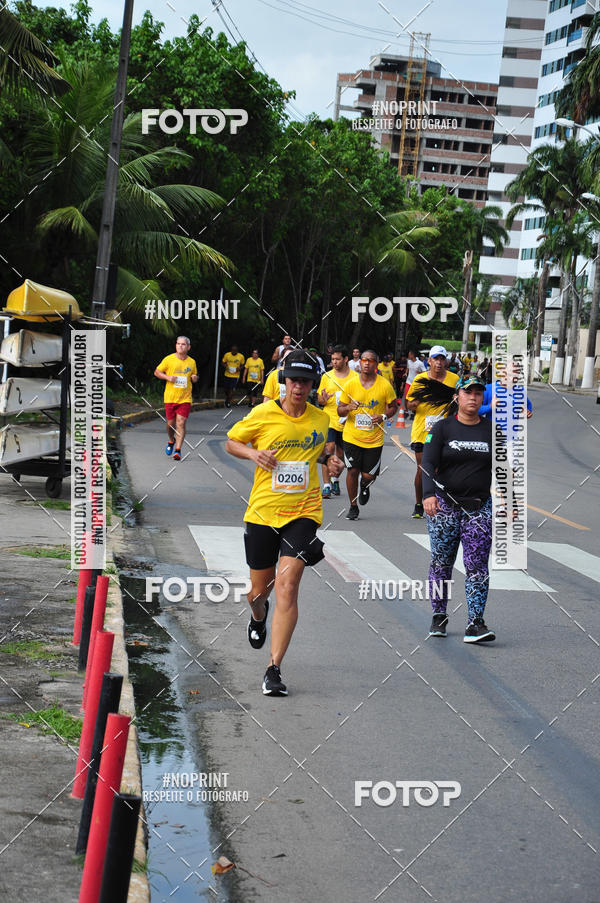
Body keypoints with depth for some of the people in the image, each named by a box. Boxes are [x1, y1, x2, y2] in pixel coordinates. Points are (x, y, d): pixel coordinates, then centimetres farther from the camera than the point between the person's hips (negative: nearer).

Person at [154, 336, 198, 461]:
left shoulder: (192, 362, 5)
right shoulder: (169, 359, -1)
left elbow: (194, 376, 21)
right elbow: (157, 372, 5)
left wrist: (195, 378, -3)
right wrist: (168, 377, -12)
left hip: (185, 398, 0)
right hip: (170, 398, 0)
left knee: (181, 423, -11)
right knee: (170, 423, 8)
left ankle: (178, 450, -9)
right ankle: (171, 441, 39)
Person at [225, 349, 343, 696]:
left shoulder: (321, 419, 5)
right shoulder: (263, 414, -4)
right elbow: (231, 442, 8)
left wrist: (329, 460, 4)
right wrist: (254, 453, -11)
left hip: (302, 513, 0)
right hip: (262, 512, 0)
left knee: (287, 586, -16)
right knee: (259, 589, 12)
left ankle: (275, 669, -12)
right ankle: (259, 616, 53)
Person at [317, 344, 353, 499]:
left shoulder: (355, 377, 0)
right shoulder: (327, 376, 4)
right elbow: (319, 399, 8)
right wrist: (323, 399, -14)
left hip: (346, 421, 1)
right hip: (329, 419, -1)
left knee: (341, 452, 12)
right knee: (329, 448, -15)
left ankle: (335, 480, 34)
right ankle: (326, 485, -13)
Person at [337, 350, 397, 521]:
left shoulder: (385, 385, -5)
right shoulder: (351, 384, -2)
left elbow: (393, 407, 7)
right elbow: (340, 410, 3)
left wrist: (383, 416, -13)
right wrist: (348, 408, -20)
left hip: (374, 438, -1)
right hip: (352, 436, 1)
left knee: (369, 475, 0)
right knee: (352, 471, -1)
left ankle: (365, 486, 39)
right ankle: (353, 507, 17)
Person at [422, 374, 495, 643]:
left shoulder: (491, 430, 8)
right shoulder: (442, 428, 1)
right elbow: (428, 463, -9)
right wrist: (429, 494, -25)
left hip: (480, 507, 1)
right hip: (444, 505, -1)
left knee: (477, 565, -6)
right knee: (441, 563, 5)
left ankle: (475, 624, -7)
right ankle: (439, 616, 19)